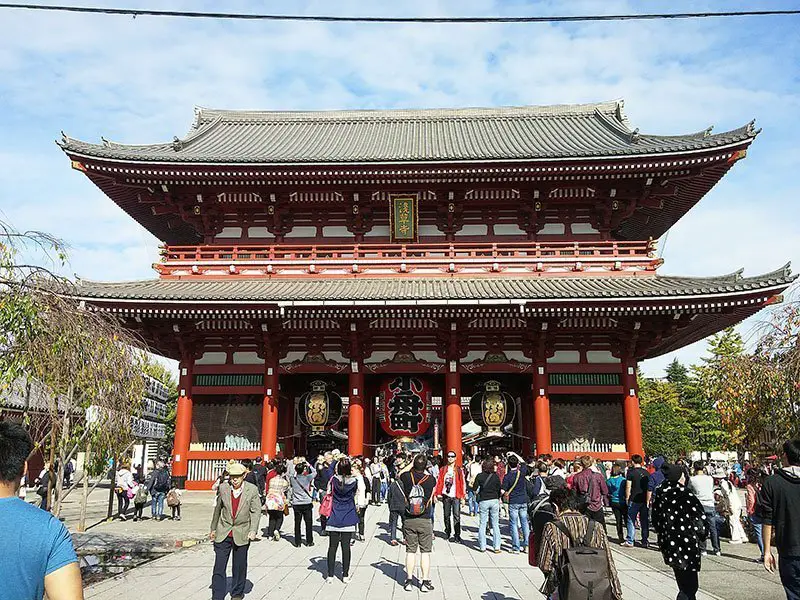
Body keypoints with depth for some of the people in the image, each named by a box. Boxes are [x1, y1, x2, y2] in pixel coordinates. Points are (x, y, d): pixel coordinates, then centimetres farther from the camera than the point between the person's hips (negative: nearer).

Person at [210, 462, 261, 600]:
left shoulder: (252, 490, -8)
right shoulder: (223, 487, -2)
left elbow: (256, 511, -6)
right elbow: (218, 509, 9)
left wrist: (253, 530, -17)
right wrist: (213, 528, 14)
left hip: (242, 535, -1)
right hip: (223, 533, 1)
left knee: (239, 567, 12)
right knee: (219, 567, -2)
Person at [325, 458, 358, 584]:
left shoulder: (334, 480, -9)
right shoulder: (354, 481, -9)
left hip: (334, 520, 0)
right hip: (348, 520, 0)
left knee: (332, 547, 7)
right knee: (346, 547, 4)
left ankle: (330, 576, 10)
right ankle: (345, 575, 10)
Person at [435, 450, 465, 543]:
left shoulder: (459, 470, 3)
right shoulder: (443, 469, 9)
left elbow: (463, 483, 1)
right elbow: (439, 482, 8)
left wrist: (463, 496, -5)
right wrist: (437, 493, 1)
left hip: (456, 496, -3)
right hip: (445, 496, 3)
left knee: (456, 516, -7)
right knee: (446, 515, 12)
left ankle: (457, 536, -5)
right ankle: (447, 532, 28)